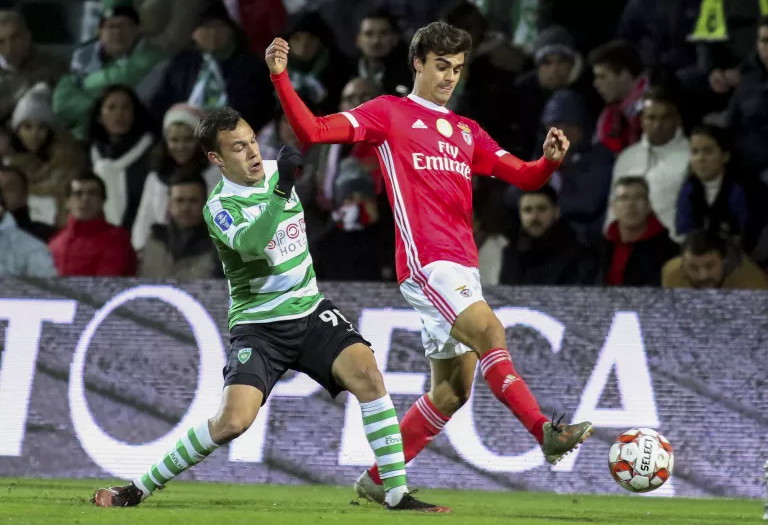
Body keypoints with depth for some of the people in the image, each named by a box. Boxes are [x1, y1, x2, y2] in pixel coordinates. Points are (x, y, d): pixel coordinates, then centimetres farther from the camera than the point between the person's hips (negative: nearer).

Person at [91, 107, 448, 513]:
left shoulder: (276, 171, 6)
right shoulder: (219, 206, -12)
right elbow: (250, 244, -35)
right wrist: (282, 190, -40)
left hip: (310, 312, 5)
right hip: (258, 325, -5)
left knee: (366, 372, -22)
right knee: (233, 420, -23)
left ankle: (397, 494, -17)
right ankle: (141, 488, -3)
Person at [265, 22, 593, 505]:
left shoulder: (467, 132, 23)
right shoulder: (389, 113, 7)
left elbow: (524, 176, 19)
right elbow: (313, 130, 0)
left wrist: (550, 160, -3)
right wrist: (281, 77, -12)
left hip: (463, 268, 7)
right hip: (426, 260, -7)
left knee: (453, 389, 7)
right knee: (489, 332, -28)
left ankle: (378, 479, 16)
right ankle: (546, 432, -37)